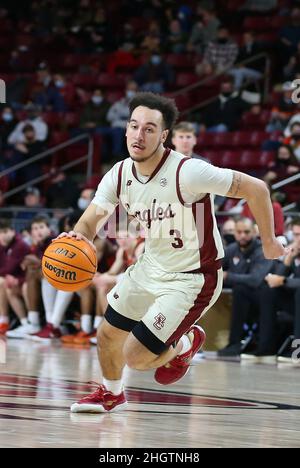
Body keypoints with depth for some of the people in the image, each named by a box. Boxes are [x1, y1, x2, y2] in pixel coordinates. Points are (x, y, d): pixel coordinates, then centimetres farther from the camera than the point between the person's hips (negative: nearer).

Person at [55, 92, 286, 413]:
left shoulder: (188, 173, -29)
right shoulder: (119, 175, -8)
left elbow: (255, 188, -23)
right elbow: (91, 221, -7)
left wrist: (268, 242, -11)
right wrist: (77, 238, -33)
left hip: (192, 279, -7)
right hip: (152, 267, 7)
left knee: (136, 357, -10)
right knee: (108, 335, 17)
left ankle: (186, 343, 23)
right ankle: (111, 394, 48)